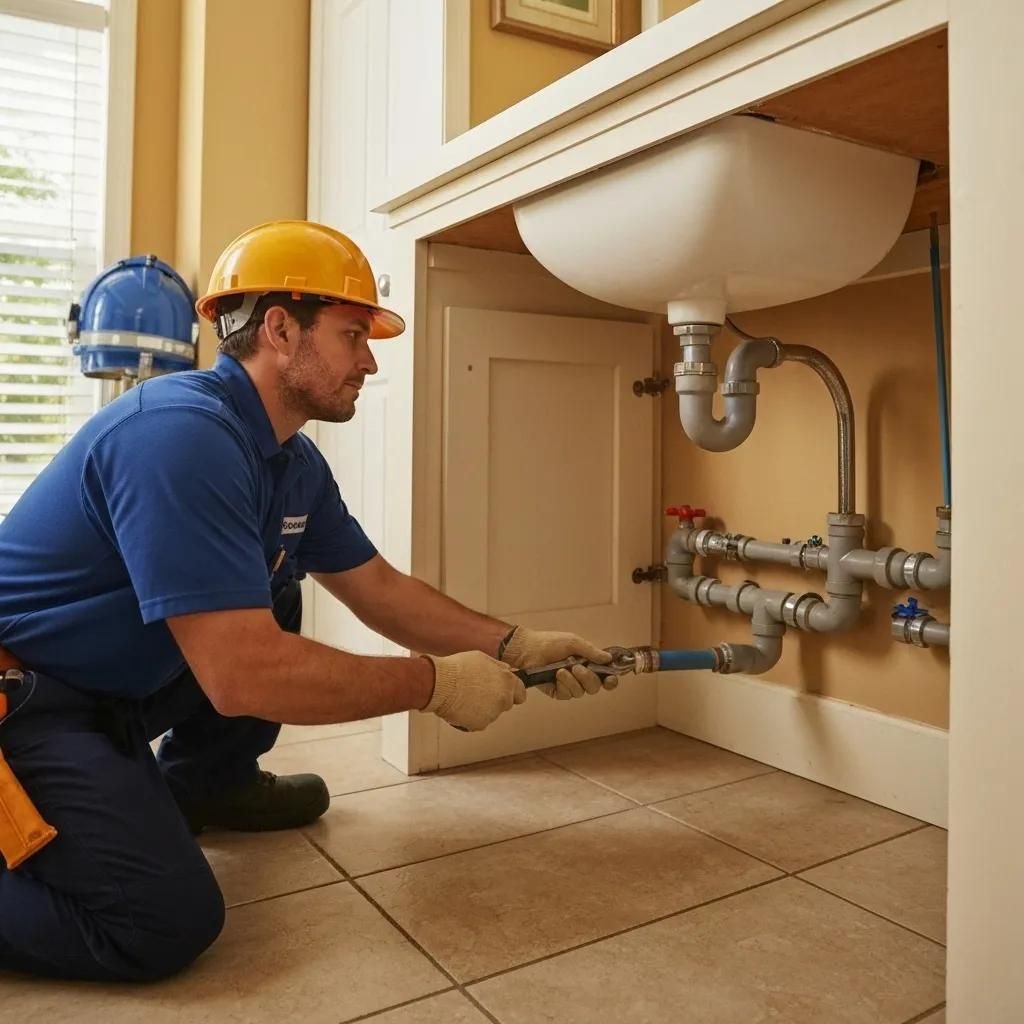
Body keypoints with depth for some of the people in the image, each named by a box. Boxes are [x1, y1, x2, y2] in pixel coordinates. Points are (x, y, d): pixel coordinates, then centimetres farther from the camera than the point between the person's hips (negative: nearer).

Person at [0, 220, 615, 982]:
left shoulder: (293, 462, 0)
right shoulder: (183, 435, -30)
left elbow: (381, 589, 8)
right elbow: (242, 675, -34)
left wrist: (513, 645, -2)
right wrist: (436, 684, -24)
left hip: (116, 687, 9)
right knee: (169, 921, -17)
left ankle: (200, 784, 21)